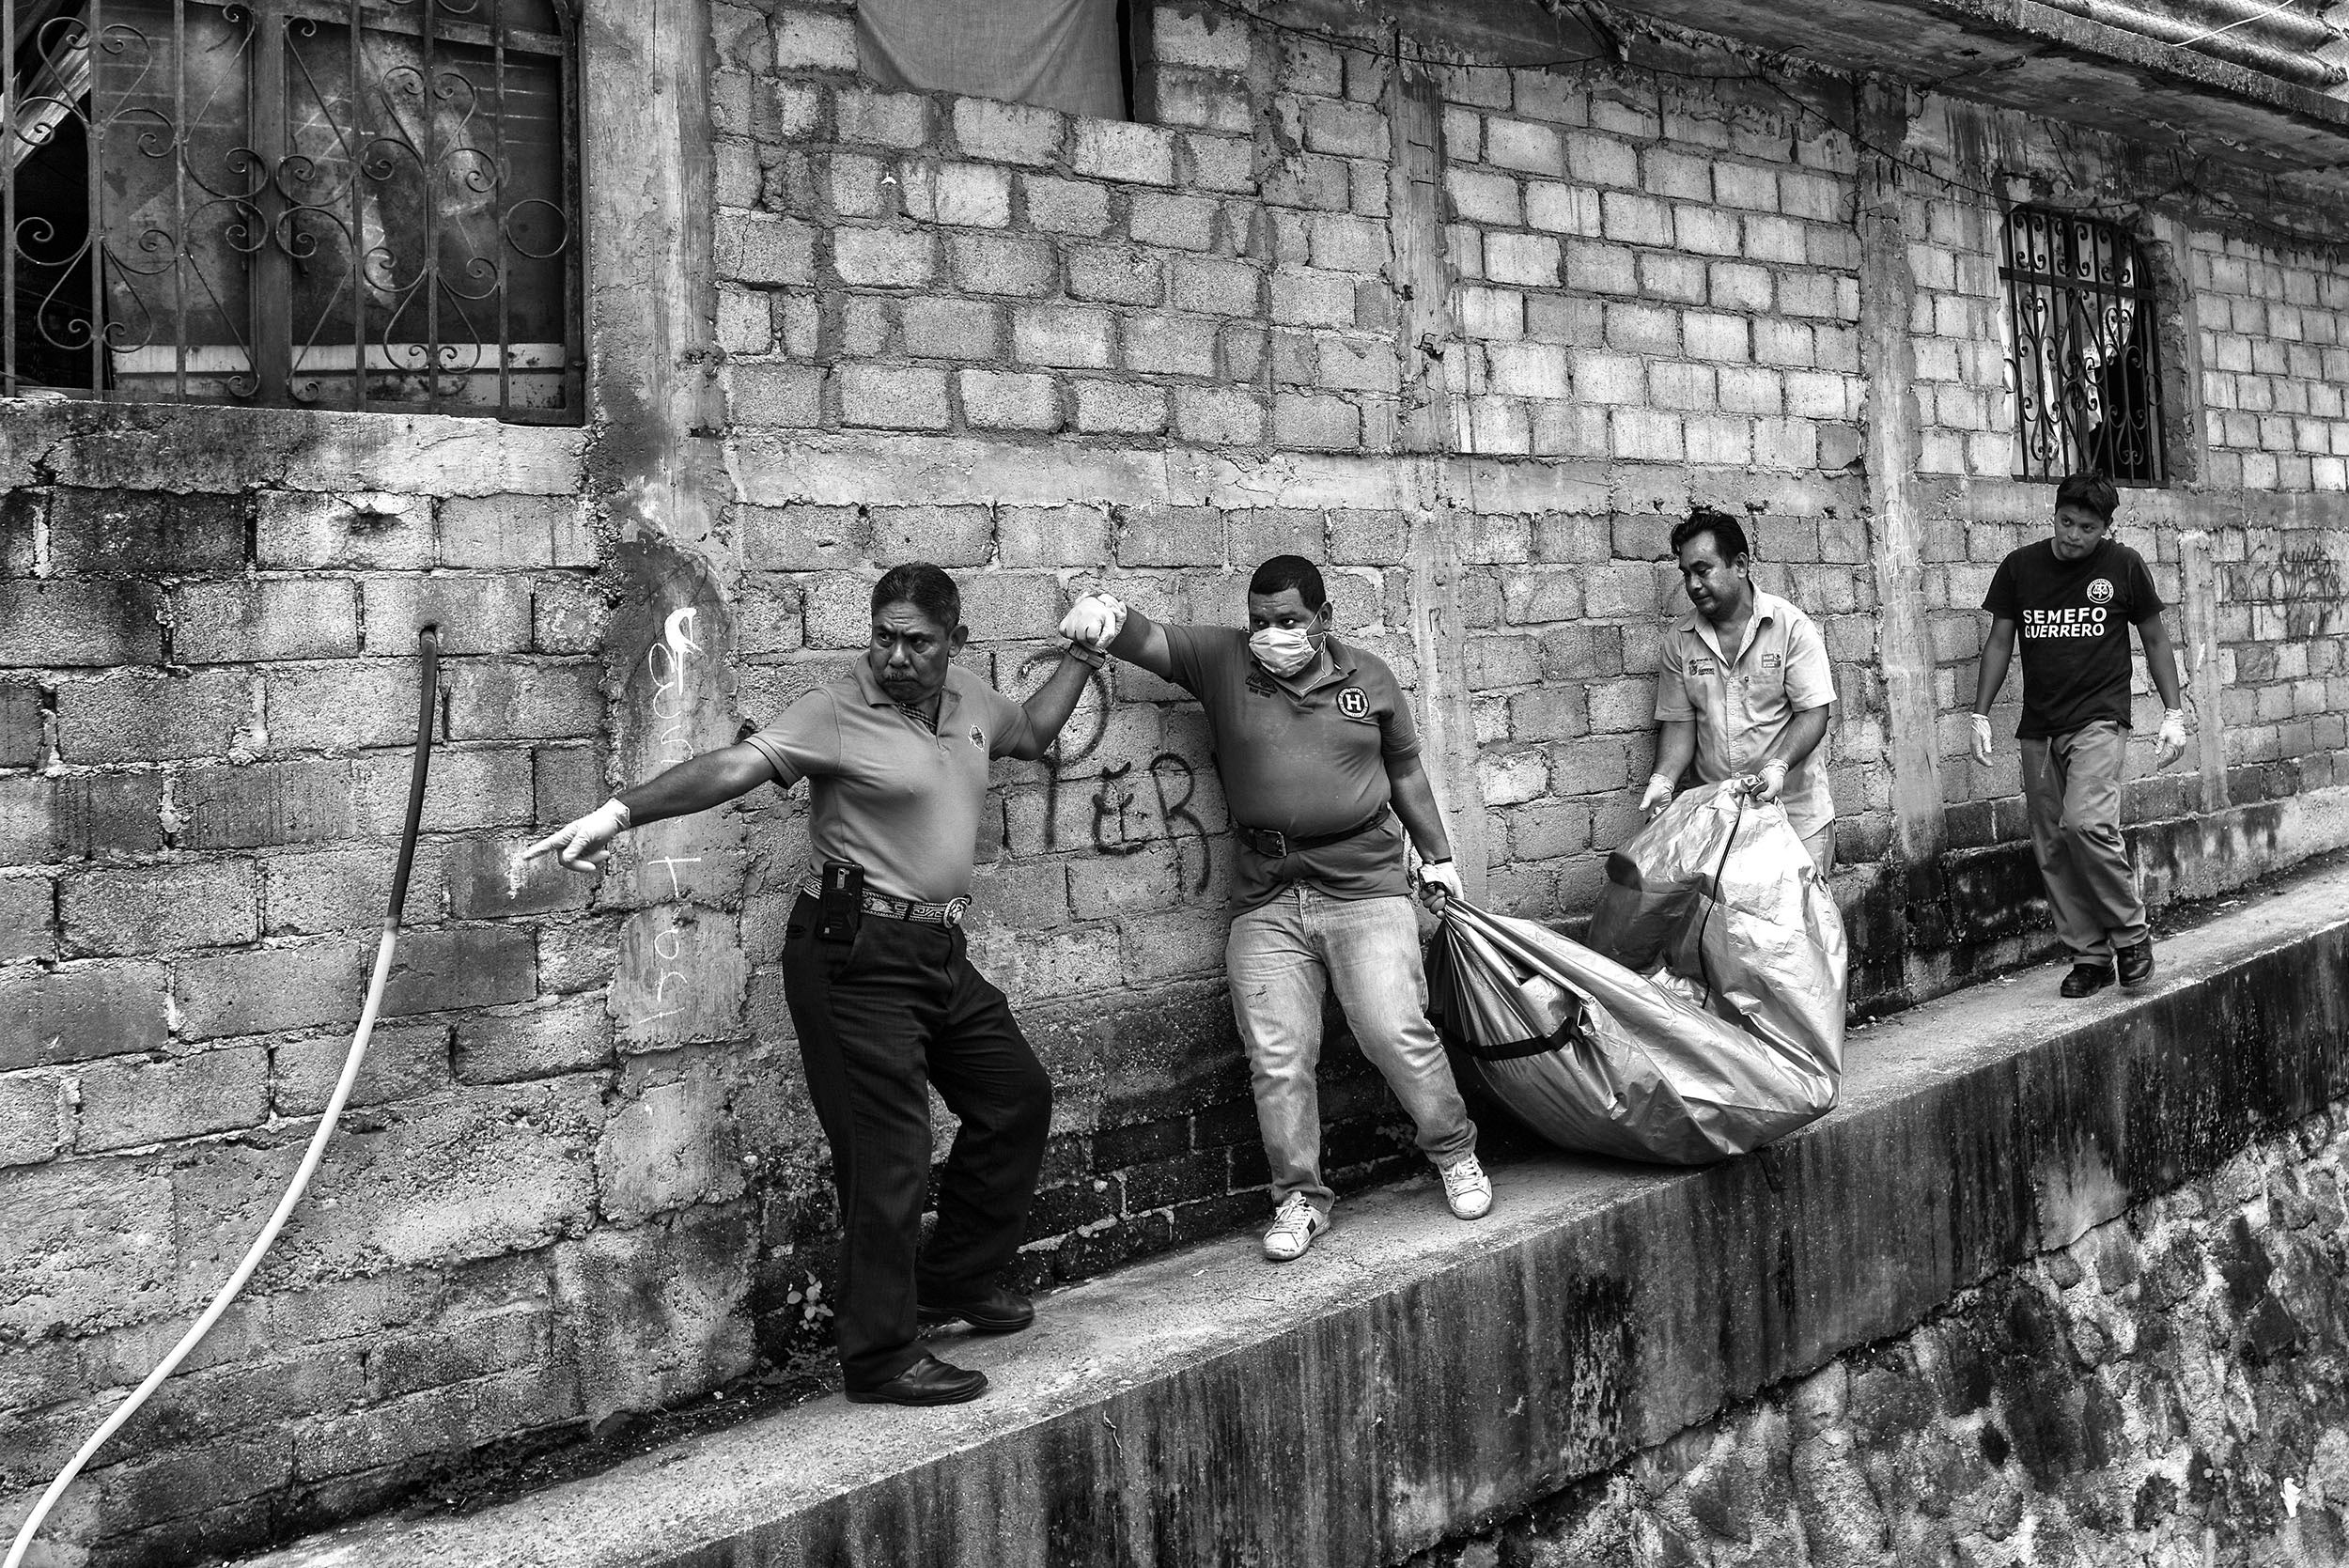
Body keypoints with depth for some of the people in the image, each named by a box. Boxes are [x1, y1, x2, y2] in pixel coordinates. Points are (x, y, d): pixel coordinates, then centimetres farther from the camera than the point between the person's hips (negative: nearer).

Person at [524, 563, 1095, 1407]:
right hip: (856, 955, -8)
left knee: (1018, 1096, 17)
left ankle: (955, 1278, 35)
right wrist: (619, 811, -38)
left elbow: (1031, 731, 32)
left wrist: (1081, 656, 29)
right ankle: (879, 1359, 3)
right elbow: (731, 766, -26)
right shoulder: (837, 713, -13)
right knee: (887, 1153, -8)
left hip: (939, 951, 8)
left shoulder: (971, 701, 9)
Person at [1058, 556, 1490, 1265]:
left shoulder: (1368, 675, 8)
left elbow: (1405, 773, 19)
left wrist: (1438, 856, 18)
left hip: (1364, 886, -1)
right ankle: (1299, 1197, 14)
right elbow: (1150, 641, -14)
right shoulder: (1223, 661, 3)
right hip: (1266, 898, 1)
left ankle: (1454, 1151, 17)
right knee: (1277, 1058, -1)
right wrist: (1107, 619, -36)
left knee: (1396, 1031, -7)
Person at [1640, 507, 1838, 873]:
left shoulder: (1793, 627, -7)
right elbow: (1679, 722, 6)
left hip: (1794, 811, -2)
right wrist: (1663, 779, -12)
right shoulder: (1679, 639, 4)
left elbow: (1814, 712, -9)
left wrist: (1779, 765, -26)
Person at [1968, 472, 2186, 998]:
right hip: (2038, 729, 4)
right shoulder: (2020, 567, 5)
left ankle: (2131, 933, -4)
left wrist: (2173, 714, 3)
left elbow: (2154, 640, 8)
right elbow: (1999, 643, 10)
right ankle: (2089, 956, 12)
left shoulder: (2123, 565, 1)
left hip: (2098, 719, -3)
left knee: (2086, 823, -23)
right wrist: (1980, 716, 4)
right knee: (2051, 850, 2)